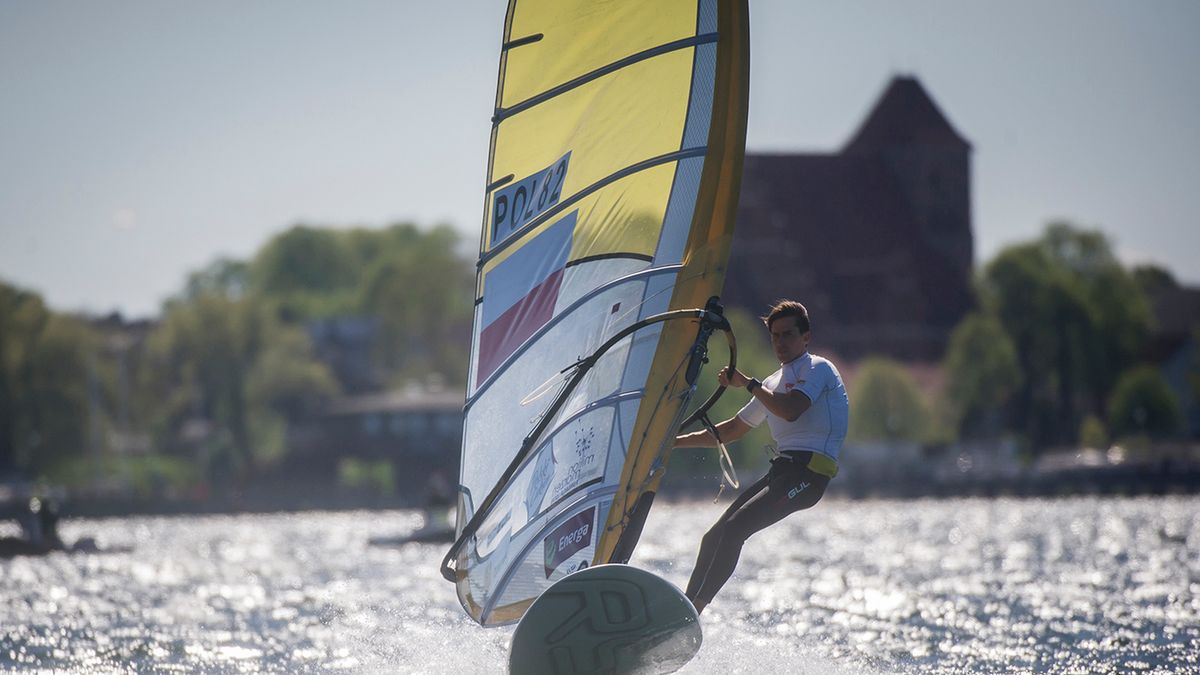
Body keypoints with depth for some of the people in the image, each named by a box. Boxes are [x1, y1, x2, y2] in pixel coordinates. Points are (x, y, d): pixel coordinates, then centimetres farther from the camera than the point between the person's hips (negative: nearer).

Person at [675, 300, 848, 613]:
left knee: (734, 529, -23)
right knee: (714, 539, 0)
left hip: (808, 472, -8)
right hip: (782, 469, 8)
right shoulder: (774, 383, 25)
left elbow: (790, 410, -19)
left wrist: (747, 383, -11)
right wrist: (677, 441, 28)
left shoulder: (818, 368, 0)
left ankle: (693, 610, -24)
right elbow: (733, 429, 32)